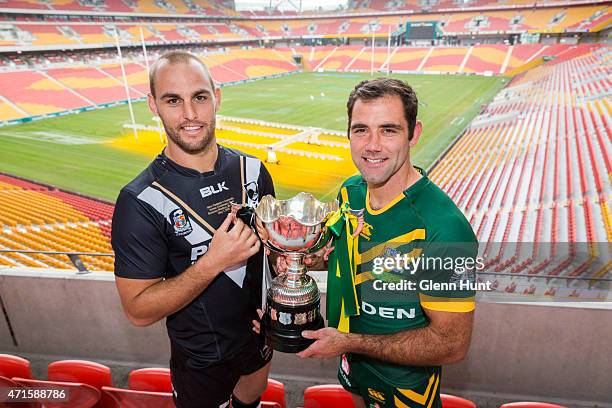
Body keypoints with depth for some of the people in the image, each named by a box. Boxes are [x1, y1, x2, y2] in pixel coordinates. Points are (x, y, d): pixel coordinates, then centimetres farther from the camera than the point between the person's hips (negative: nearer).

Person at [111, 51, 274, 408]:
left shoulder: (252, 169, -10)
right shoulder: (140, 201, -24)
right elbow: (139, 311, -21)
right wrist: (213, 262, -33)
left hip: (261, 333, 5)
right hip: (202, 360, -4)